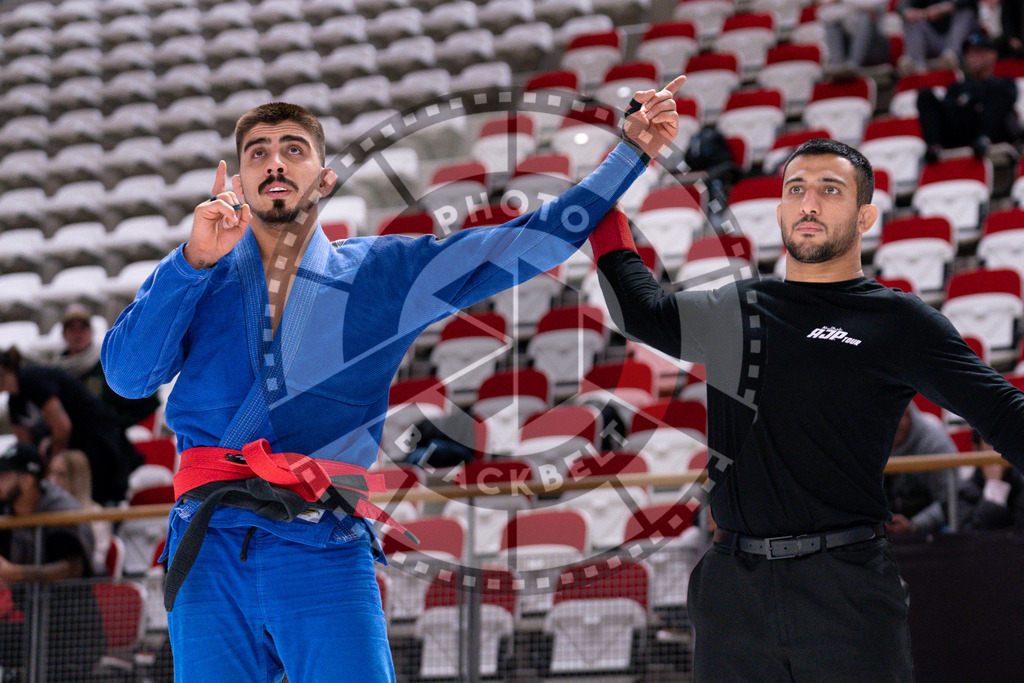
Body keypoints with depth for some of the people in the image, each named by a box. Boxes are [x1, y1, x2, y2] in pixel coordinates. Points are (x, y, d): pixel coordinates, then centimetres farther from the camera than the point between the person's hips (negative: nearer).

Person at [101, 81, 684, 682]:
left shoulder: (384, 274, 15)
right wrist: (194, 260, -8)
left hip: (327, 557, -1)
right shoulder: (195, 278, 15)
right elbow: (127, 374, 0)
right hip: (210, 553, 1)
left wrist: (632, 151, 12)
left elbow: (530, 242, 14)